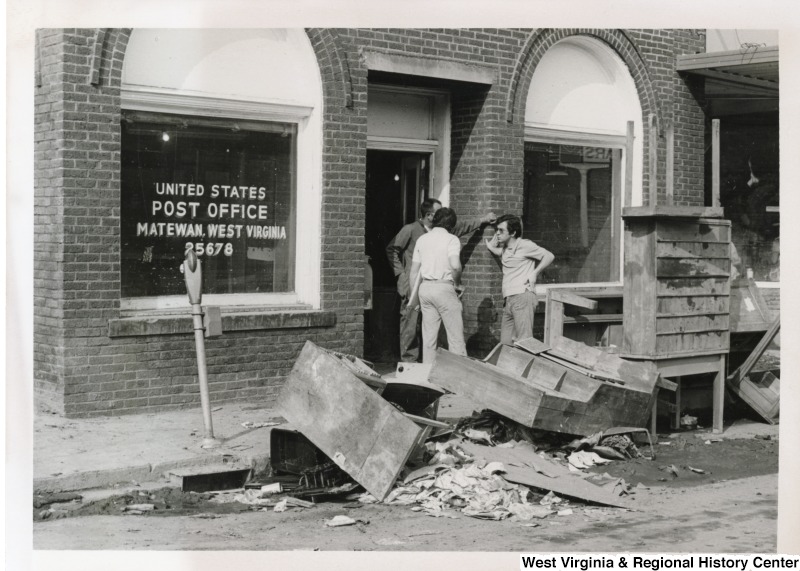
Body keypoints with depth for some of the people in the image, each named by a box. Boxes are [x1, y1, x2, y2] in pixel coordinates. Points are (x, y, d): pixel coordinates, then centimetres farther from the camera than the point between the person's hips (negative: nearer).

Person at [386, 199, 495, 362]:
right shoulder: (410, 230, -3)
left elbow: (462, 227, 28)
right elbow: (391, 249, 3)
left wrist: (483, 220, 32)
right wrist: (401, 273, -2)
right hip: (412, 286, -6)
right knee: (411, 323, -6)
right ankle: (408, 359, 1)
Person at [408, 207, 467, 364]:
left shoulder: (422, 239, 12)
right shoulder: (451, 239, -4)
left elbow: (414, 271, 13)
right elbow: (455, 265, -21)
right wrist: (457, 284, -4)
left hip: (425, 287, 6)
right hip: (444, 287, -5)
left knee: (429, 336, 9)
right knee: (455, 336, 0)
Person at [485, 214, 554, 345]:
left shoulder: (524, 245, -2)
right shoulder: (504, 249, 18)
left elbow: (548, 256, 0)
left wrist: (534, 273, -7)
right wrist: (491, 247, 22)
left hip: (522, 296, -8)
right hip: (508, 300, 8)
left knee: (524, 341, -14)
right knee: (505, 343, 5)